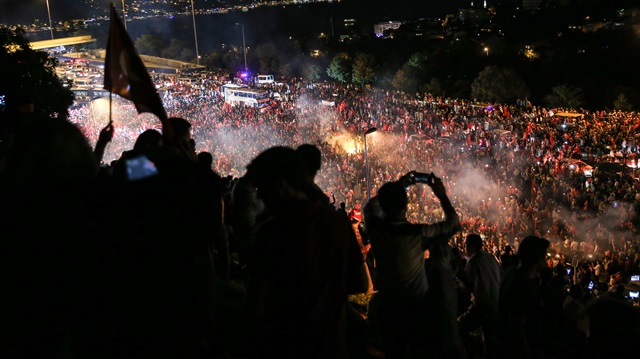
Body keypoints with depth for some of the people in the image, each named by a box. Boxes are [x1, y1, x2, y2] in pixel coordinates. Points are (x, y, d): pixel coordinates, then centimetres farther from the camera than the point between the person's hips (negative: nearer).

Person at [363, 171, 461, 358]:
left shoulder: (375, 228, -15)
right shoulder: (418, 232, -24)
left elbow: (372, 206, 10)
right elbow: (453, 223, -8)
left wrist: (398, 186, 9)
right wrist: (442, 195, -1)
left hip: (388, 305, 3)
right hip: (416, 305, -3)